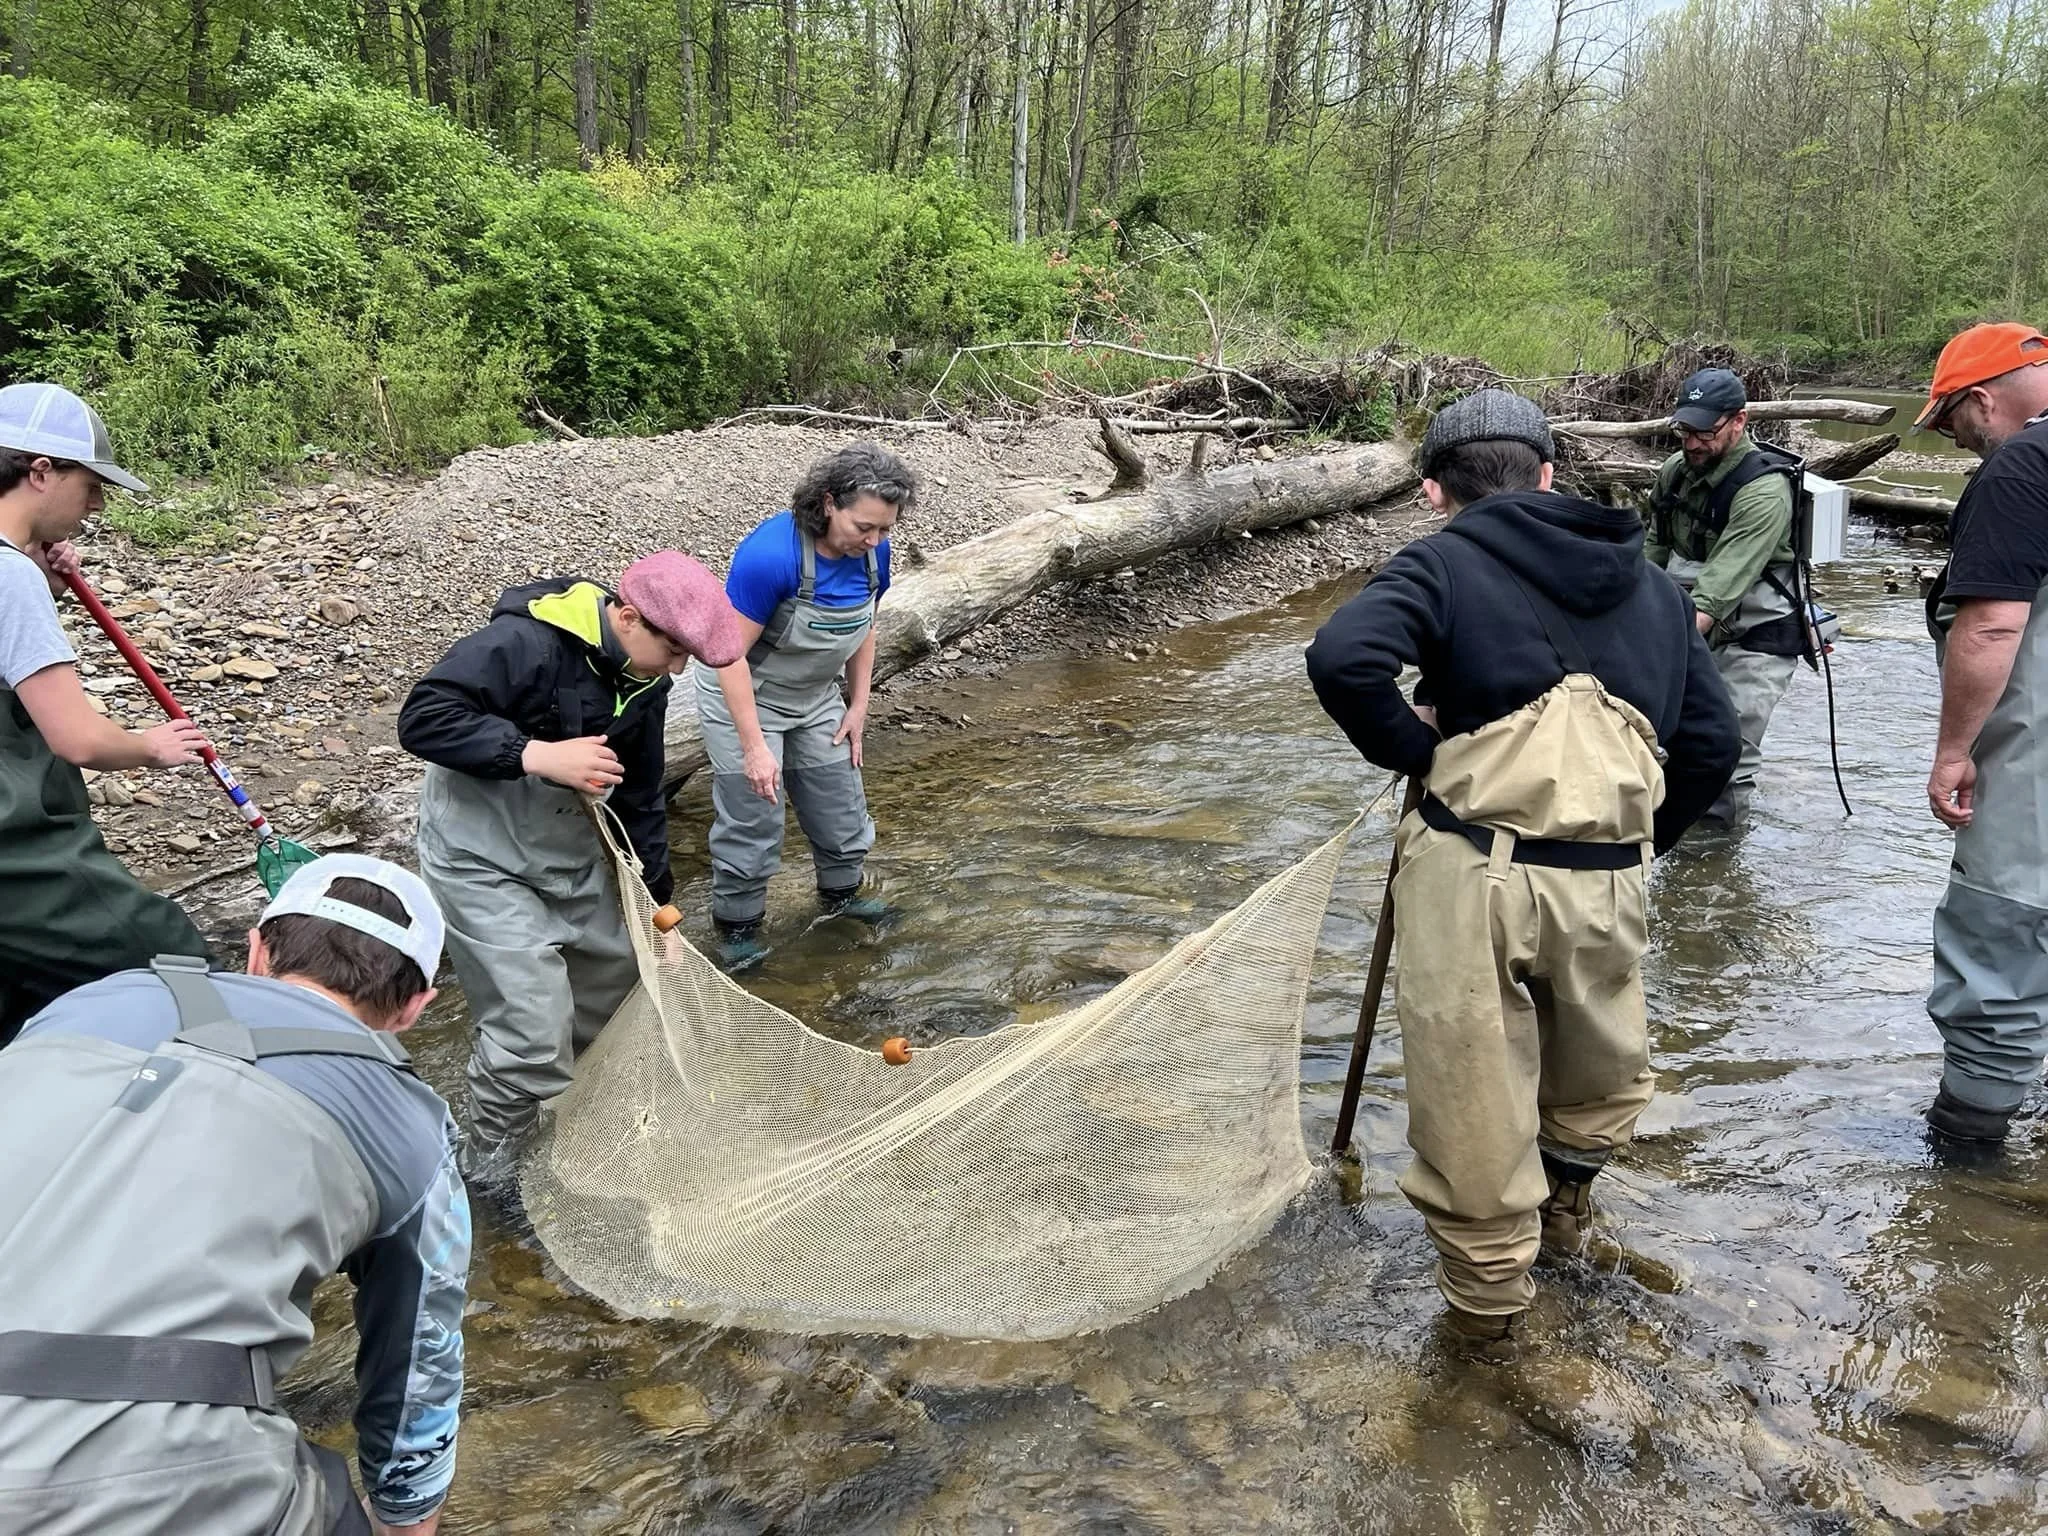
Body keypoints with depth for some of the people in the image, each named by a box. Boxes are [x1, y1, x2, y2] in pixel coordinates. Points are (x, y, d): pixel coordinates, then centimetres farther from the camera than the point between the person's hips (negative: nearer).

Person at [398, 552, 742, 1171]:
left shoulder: (644, 683, -1)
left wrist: (656, 902, 11)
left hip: (571, 847, 8)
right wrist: (538, 754, -36)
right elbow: (422, 718, -29)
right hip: (481, 858, -8)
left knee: (620, 972, 17)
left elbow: (641, 797, 9)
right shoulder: (524, 641, -27)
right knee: (533, 1031, -11)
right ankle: (489, 1165, 14)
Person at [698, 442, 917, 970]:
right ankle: (738, 927, 17)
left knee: (840, 801, 14)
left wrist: (858, 706, 5)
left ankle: (840, 893, 38)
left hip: (816, 698, 6)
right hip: (744, 696, -6)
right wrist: (755, 747, -28)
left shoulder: (872, 550, -14)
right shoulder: (770, 554, -34)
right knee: (750, 816, -2)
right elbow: (731, 654, -28)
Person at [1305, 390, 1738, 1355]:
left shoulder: (1444, 563, -2)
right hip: (1607, 883, 5)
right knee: (1605, 1073, 30)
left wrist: (1411, 749, -6)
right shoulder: (1652, 585, 15)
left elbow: (1343, 658, -21)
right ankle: (1565, 1205, 51)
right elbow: (1712, 741, 13)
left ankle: (1486, 1298, 25)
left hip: (1470, 872, -4)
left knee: (1472, 1095, 11)